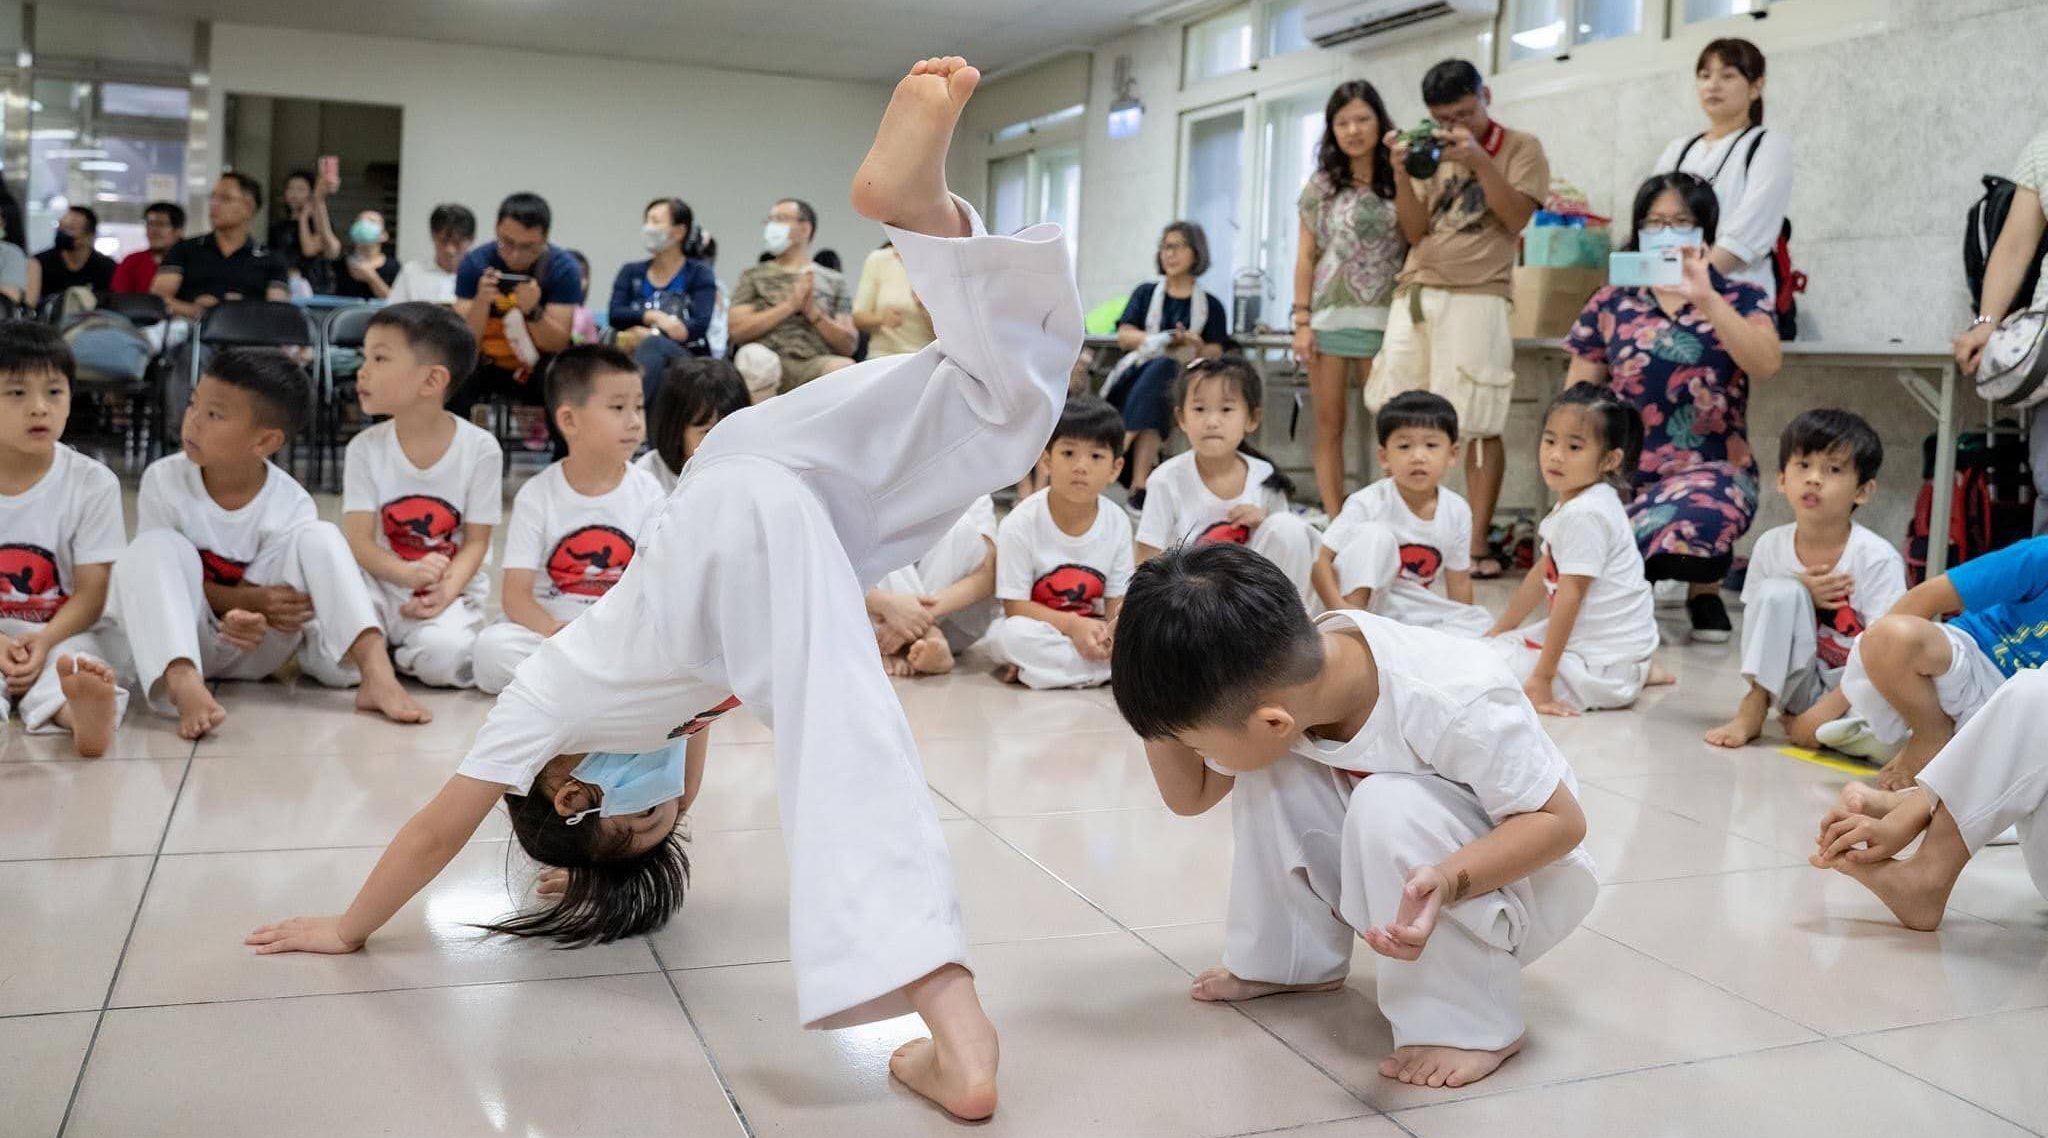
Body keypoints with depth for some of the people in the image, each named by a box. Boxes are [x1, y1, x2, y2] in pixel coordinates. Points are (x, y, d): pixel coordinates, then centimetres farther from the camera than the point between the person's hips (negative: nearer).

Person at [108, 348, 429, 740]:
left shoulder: (291, 506, -14)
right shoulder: (163, 480, -11)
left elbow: (262, 591, -11)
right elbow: (165, 578, -10)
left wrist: (252, 618, -38)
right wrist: (247, 599, -26)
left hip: (257, 648, -1)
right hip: (187, 640, 1)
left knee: (319, 537, -21)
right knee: (155, 549, -26)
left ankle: (376, 671, -41)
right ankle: (184, 685, -48)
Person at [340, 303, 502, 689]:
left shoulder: (480, 448, -8)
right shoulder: (365, 448, -2)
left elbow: (476, 542, -4)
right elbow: (358, 540, -8)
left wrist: (446, 589, -24)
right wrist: (408, 573, -29)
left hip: (451, 588, -1)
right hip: (382, 583, 2)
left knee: (443, 658, -33)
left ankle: (403, 656, 2)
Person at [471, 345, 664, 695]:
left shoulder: (646, 492, 1)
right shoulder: (537, 496, -4)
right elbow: (515, 594, -8)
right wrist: (554, 630, -29)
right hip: (546, 627, -1)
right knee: (491, 646, -31)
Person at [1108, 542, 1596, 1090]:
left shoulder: (1453, 702, -36)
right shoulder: (1273, 679, -17)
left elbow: (1562, 819, -24)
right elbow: (1190, 796, -2)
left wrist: (1447, 882, -40)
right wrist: (1161, 713, -20)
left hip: (1524, 879, -6)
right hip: (1399, 866, 6)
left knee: (1387, 803, -33)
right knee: (1263, 770, -13)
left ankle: (1475, 1025, -16)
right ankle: (1294, 960, 5)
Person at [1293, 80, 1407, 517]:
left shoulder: (1400, 184, 7)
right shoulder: (1321, 185, 10)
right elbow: (1306, 256, 7)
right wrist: (1302, 321, 0)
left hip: (1384, 320, -1)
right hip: (1328, 317, 1)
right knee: (1329, 426, 2)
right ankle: (1334, 522, 6)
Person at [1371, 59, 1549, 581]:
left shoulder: (1520, 148, 5)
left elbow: (1516, 217, -7)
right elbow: (1415, 231, 9)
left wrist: (1478, 159, -14)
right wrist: (1402, 172, -5)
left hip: (1474, 297, -5)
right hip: (1413, 294, 5)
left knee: (1478, 425, -8)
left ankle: (1478, 542, -5)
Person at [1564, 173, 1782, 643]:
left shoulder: (1739, 299, 9)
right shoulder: (1610, 304, 12)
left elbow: (1767, 363, -12)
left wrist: (1707, 298, -19)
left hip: (1712, 469, -1)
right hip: (1622, 474, 1)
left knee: (1686, 525, -38)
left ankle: (1705, 587, 1)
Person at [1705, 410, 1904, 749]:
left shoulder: (1877, 558, -17)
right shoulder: (1770, 546, -6)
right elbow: (1759, 625, 1)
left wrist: (1825, 711, -27)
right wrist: (1801, 596, -19)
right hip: (1801, 685, 3)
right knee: (1779, 593, -22)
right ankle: (1752, 712, -14)